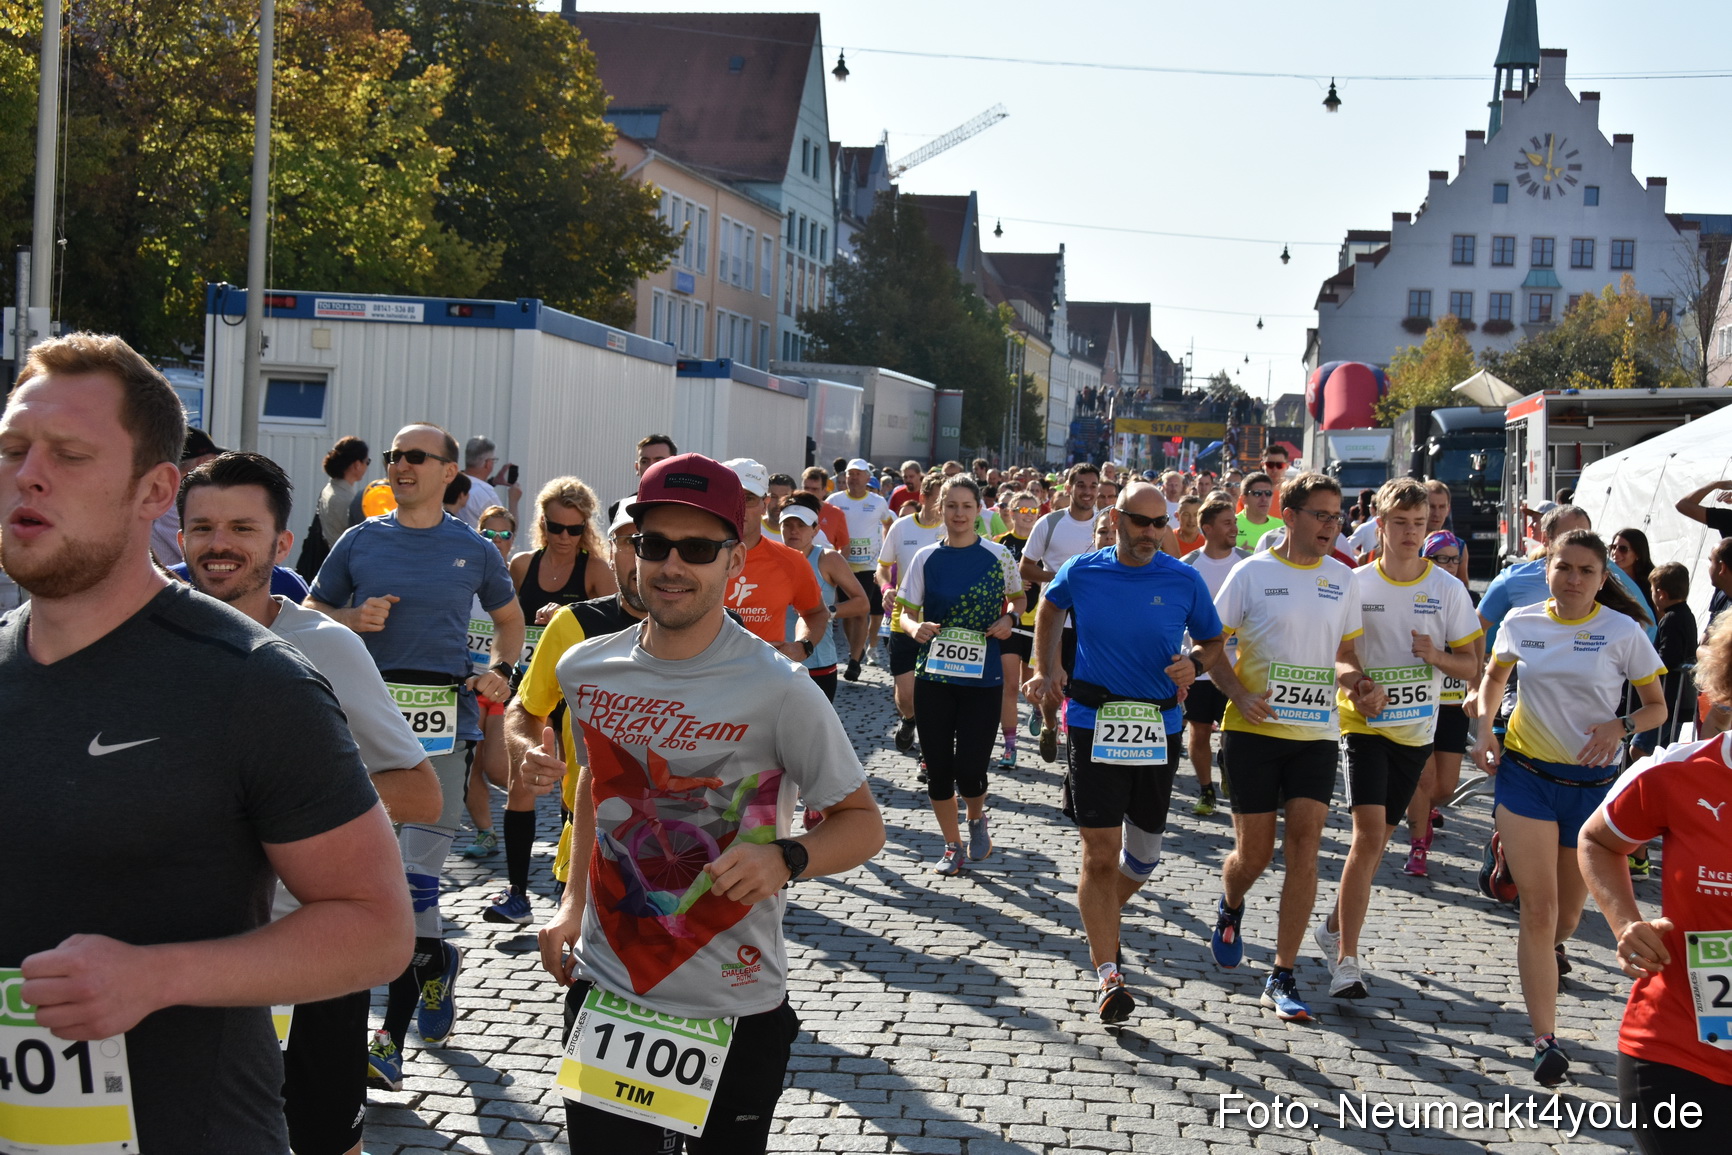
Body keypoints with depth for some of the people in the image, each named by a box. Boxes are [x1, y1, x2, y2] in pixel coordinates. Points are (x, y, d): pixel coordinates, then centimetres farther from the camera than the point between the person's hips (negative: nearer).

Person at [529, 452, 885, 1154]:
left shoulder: (777, 689, -16)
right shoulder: (585, 669, 0)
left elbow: (862, 822, -8)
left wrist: (784, 859, -27)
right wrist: (573, 902, 11)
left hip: (734, 1013, -4)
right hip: (606, 992, 4)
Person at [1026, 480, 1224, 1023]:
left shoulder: (1185, 581, -2)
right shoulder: (1081, 572, -1)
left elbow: (1213, 640, 11)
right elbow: (1049, 608, 20)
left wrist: (1194, 663, -11)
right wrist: (1046, 669, 11)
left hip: (1158, 729, 2)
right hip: (1093, 726, -2)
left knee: (1144, 851, 13)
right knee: (1100, 853, -8)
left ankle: (1104, 912, 43)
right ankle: (1106, 974, -6)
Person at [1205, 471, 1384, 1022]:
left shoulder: (1342, 578, 8)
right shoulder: (1252, 573, -3)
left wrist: (1360, 683, -4)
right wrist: (1240, 696, -17)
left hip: (1316, 733, 3)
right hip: (1254, 730, -3)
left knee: (1304, 845, -6)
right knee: (1253, 851, 3)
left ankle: (1282, 977, 1)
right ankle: (1230, 907, 40)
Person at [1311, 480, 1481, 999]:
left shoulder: (1447, 589, 0)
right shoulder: (1355, 584, -3)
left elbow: (1471, 666, 3)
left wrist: (1437, 655, -17)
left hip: (1415, 729, 3)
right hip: (1364, 724, -3)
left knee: (1379, 839, 13)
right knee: (1369, 834, -16)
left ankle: (1334, 928, 33)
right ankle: (1347, 958, -13)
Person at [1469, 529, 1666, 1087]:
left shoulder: (1622, 632, -8)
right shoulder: (1521, 623, -1)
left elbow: (1658, 707, -1)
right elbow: (1495, 674, 19)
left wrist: (1621, 727, -21)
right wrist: (1483, 729, 3)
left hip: (1592, 781, 0)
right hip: (1525, 772, 0)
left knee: (1569, 906, 18)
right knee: (1538, 908, -7)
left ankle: (1554, 946, 56)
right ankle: (1545, 1040, -7)